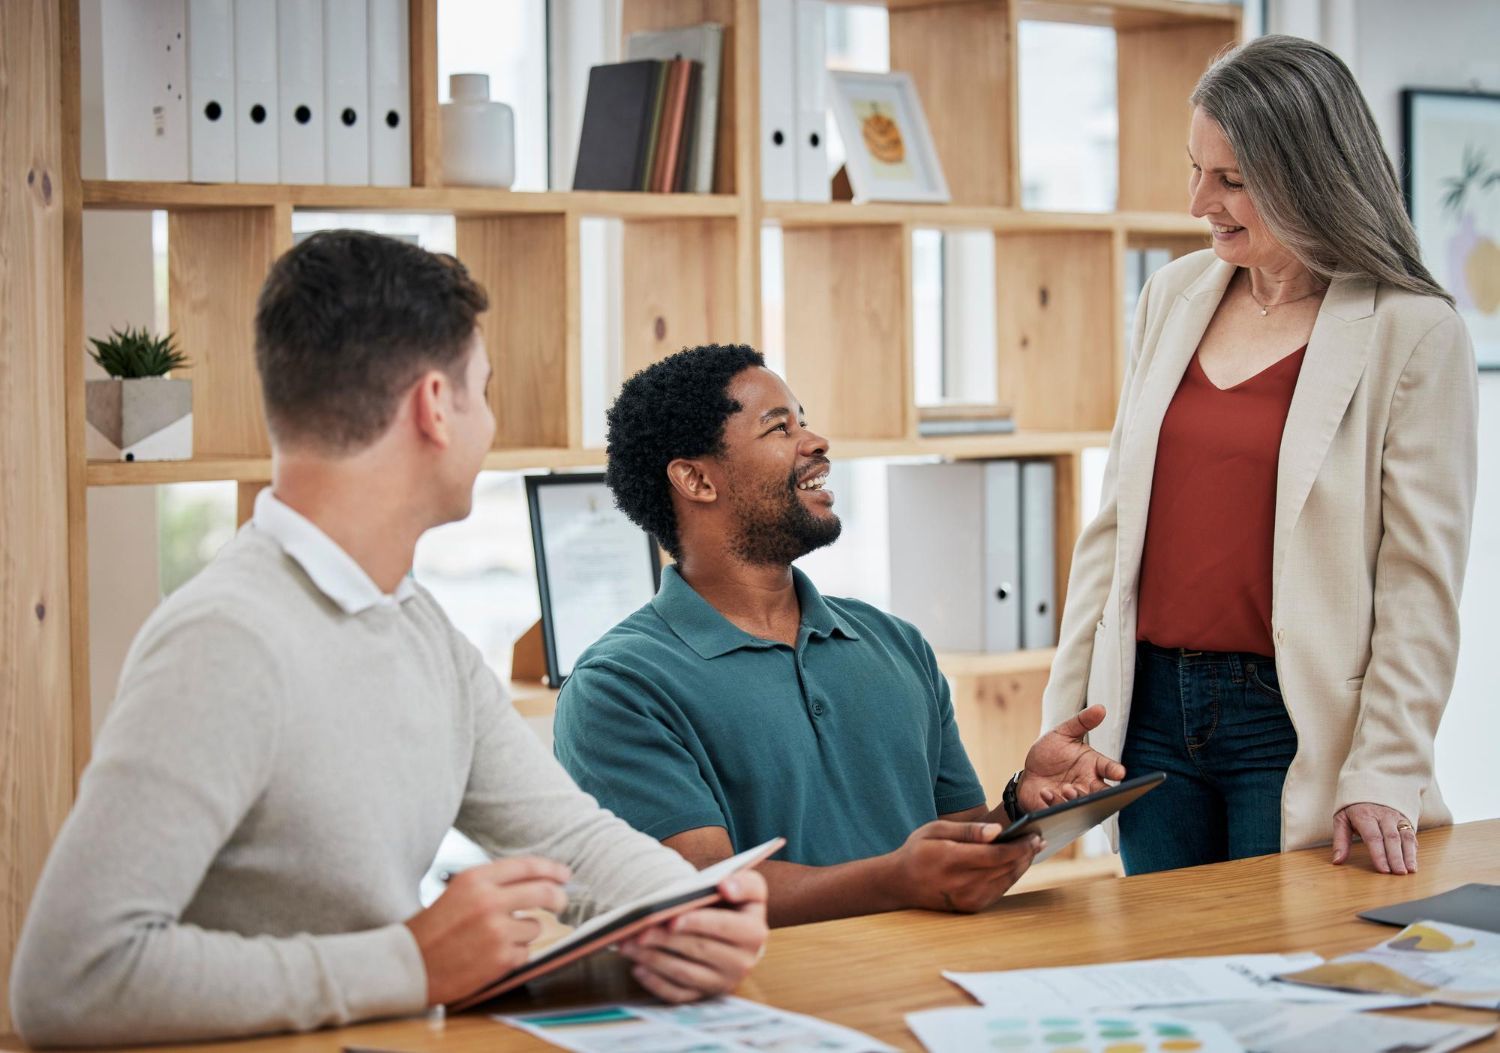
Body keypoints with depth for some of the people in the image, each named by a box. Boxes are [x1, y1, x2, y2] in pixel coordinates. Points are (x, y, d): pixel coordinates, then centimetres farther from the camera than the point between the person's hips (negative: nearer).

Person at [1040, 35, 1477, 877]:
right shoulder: (1176, 295, 8)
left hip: (1292, 726, -5)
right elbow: (1115, 522, 11)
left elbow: (1421, 583, -10)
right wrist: (1066, 715, 7)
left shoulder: (1414, 333, -8)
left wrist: (1384, 776, -15)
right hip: (1154, 705, 5)